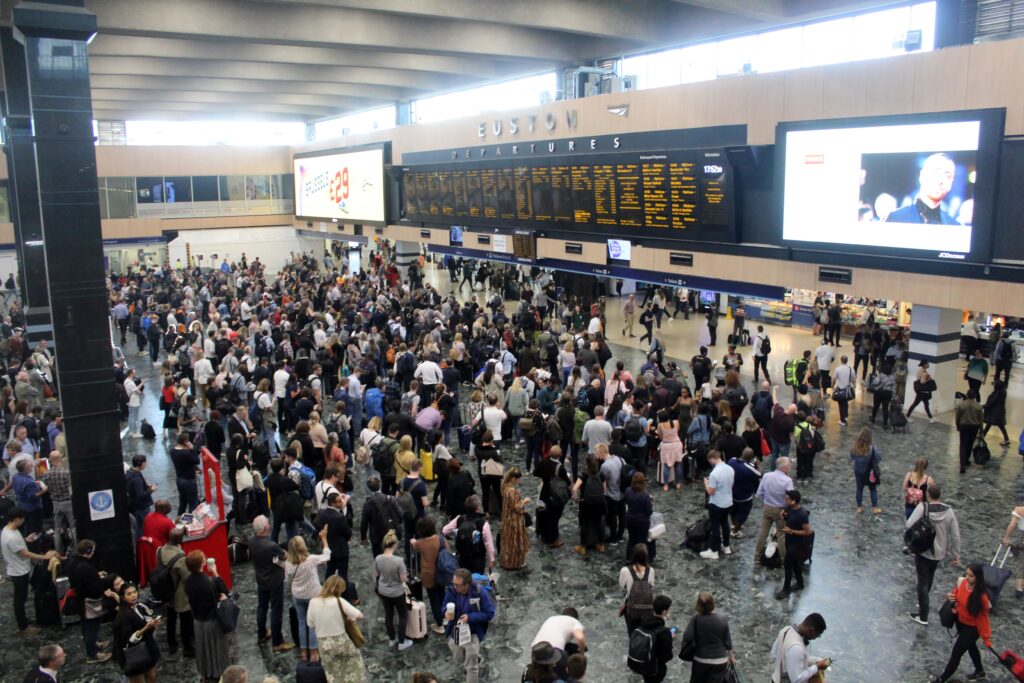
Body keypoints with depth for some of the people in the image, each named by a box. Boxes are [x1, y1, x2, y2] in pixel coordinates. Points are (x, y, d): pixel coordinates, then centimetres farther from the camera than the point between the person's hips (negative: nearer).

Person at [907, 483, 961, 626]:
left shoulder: (922, 507, -21)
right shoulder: (949, 511, -10)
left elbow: (909, 526, -29)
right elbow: (955, 535, -5)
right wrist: (955, 555, 5)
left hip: (922, 551, -4)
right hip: (939, 552, 4)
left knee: (923, 581, 5)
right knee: (929, 577, 27)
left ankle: (923, 616, 9)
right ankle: (922, 602, 47)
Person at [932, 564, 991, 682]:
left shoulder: (981, 596, -34)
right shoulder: (961, 581, -17)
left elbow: (983, 617, -23)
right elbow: (955, 594, 4)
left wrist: (986, 638, -13)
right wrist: (949, 596, -19)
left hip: (972, 628, -7)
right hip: (960, 621, 7)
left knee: (956, 652, 7)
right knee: (970, 646, 30)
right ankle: (980, 672, 56)